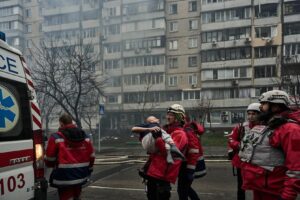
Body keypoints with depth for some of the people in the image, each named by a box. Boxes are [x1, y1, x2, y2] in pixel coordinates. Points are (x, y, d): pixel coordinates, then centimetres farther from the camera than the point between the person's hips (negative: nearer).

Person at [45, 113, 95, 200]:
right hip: (81, 175, 6)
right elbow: (91, 156, 9)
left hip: (65, 176, -6)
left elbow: (50, 158, -6)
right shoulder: (85, 136, 6)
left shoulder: (56, 137, -10)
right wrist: (88, 170, 23)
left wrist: (52, 165, 17)